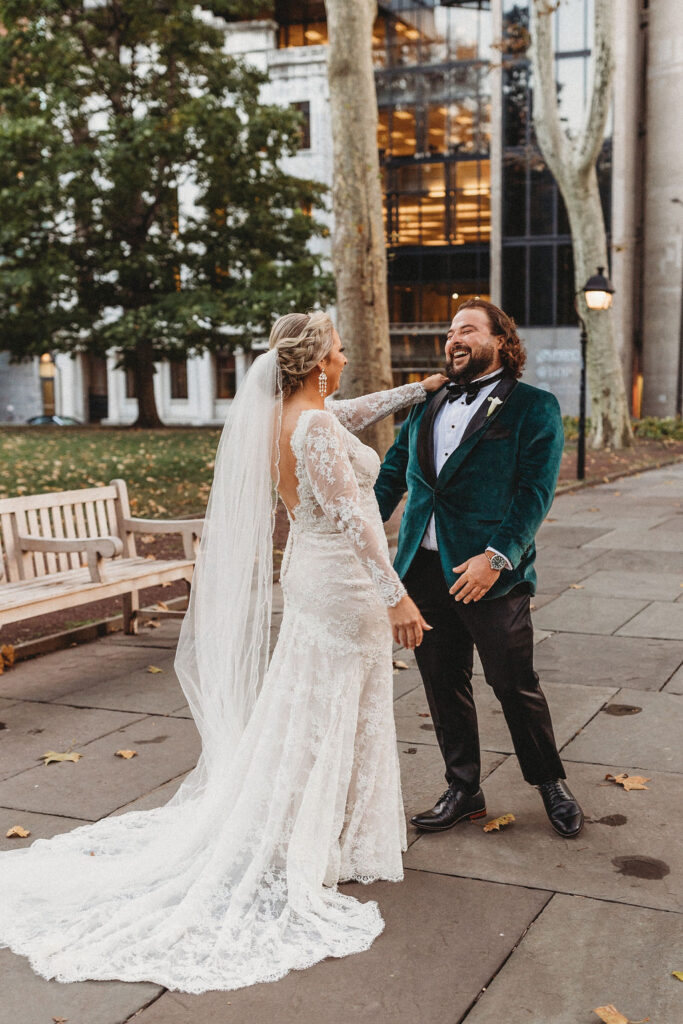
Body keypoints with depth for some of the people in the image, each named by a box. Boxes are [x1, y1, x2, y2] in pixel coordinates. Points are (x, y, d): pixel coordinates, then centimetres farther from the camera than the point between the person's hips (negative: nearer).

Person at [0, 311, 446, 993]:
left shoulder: (285, 417, 6)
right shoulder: (315, 426, -22)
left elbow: (354, 412, 25)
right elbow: (349, 519, -24)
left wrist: (419, 388, 30)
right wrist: (395, 595, -22)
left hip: (314, 575, 9)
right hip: (345, 583, -9)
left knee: (306, 713, 18)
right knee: (329, 716, 2)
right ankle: (308, 854, 14)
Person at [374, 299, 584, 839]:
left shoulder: (534, 408, -2)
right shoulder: (426, 405, 15)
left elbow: (535, 492, -10)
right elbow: (392, 474, 18)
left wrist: (496, 557, -20)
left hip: (491, 573, -5)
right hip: (424, 570, 5)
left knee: (515, 683, 5)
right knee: (443, 684, 12)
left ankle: (552, 782, 27)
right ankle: (463, 790, 28)